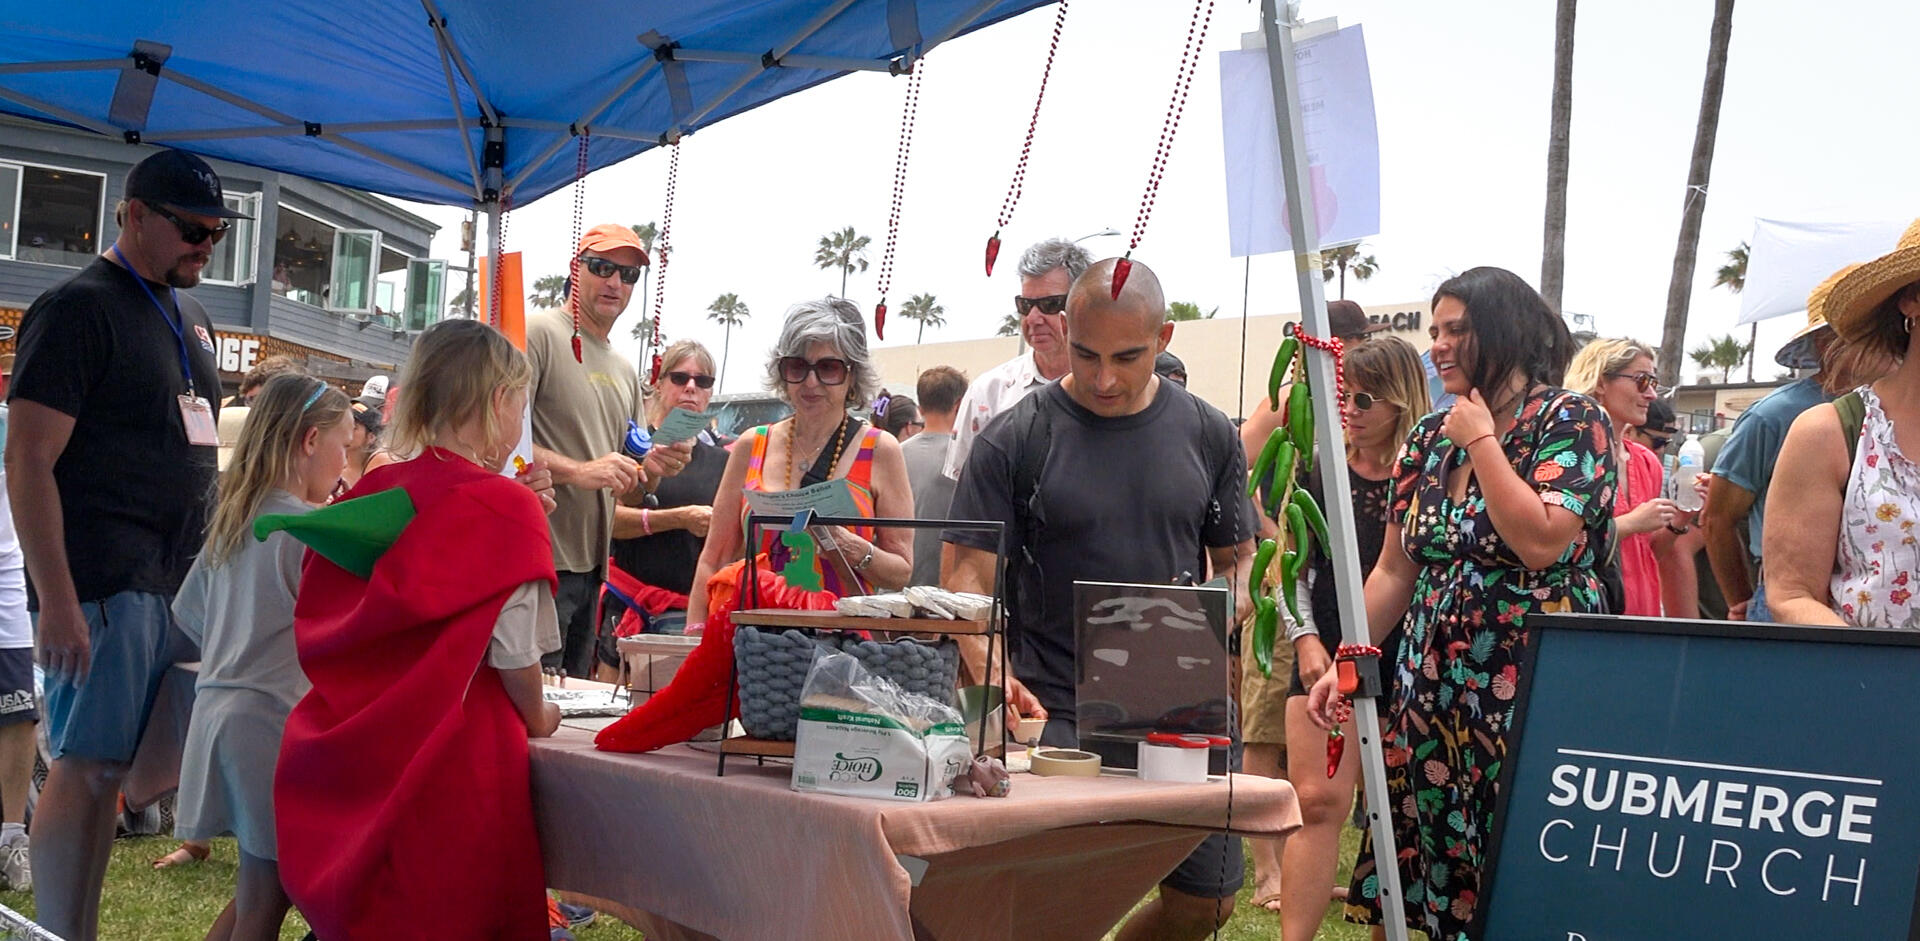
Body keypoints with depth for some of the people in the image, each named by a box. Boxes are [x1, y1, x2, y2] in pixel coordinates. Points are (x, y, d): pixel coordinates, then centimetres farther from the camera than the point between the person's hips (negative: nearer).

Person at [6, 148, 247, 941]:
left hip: (175, 581, 7)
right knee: (87, 767, -8)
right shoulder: (79, 309, -7)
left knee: (109, 763, 9)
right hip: (100, 583, -7)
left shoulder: (188, 316, 18)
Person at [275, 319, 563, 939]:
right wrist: (536, 718, 6)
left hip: (350, 746, 6)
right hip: (452, 754, -6)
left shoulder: (371, 494, 5)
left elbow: (319, 621, 11)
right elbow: (513, 651, -13)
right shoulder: (505, 507, -12)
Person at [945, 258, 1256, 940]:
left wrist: (1224, 611, -8)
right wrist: (990, 673, -24)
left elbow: (1237, 557, 14)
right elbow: (970, 578, -6)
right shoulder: (1014, 441, -4)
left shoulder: (1206, 434, 6)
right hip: (1058, 711, -3)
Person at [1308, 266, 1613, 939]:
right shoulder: (1430, 437, 13)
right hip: (1432, 683, 6)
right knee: (1432, 870, 5)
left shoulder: (1570, 421, -4)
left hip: (1532, 684, -6)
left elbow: (1541, 542, -19)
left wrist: (1481, 441, -10)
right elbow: (1395, 570, 15)